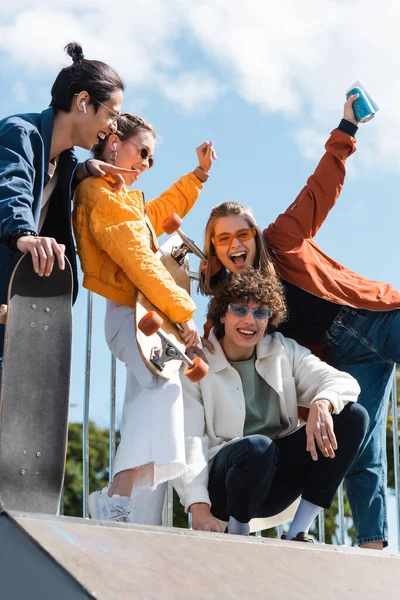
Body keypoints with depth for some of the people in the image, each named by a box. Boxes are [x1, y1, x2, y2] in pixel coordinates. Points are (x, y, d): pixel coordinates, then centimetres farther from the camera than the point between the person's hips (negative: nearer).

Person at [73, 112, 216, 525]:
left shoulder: (122, 196, 23)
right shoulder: (104, 195, -10)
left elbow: (159, 212, 41)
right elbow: (139, 262, -18)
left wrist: (199, 173, 37)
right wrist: (182, 312, -17)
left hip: (140, 317, 11)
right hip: (130, 315, -11)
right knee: (165, 384, -35)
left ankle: (141, 526, 7)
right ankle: (118, 497, -45)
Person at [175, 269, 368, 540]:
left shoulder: (284, 352, 7)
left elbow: (344, 382, -6)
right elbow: (189, 440, -16)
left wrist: (322, 404, -31)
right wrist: (199, 509, -30)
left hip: (275, 481, 5)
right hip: (222, 486, -5)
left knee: (353, 416, -12)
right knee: (257, 446, -38)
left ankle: (298, 532, -13)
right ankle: (237, 536, -11)